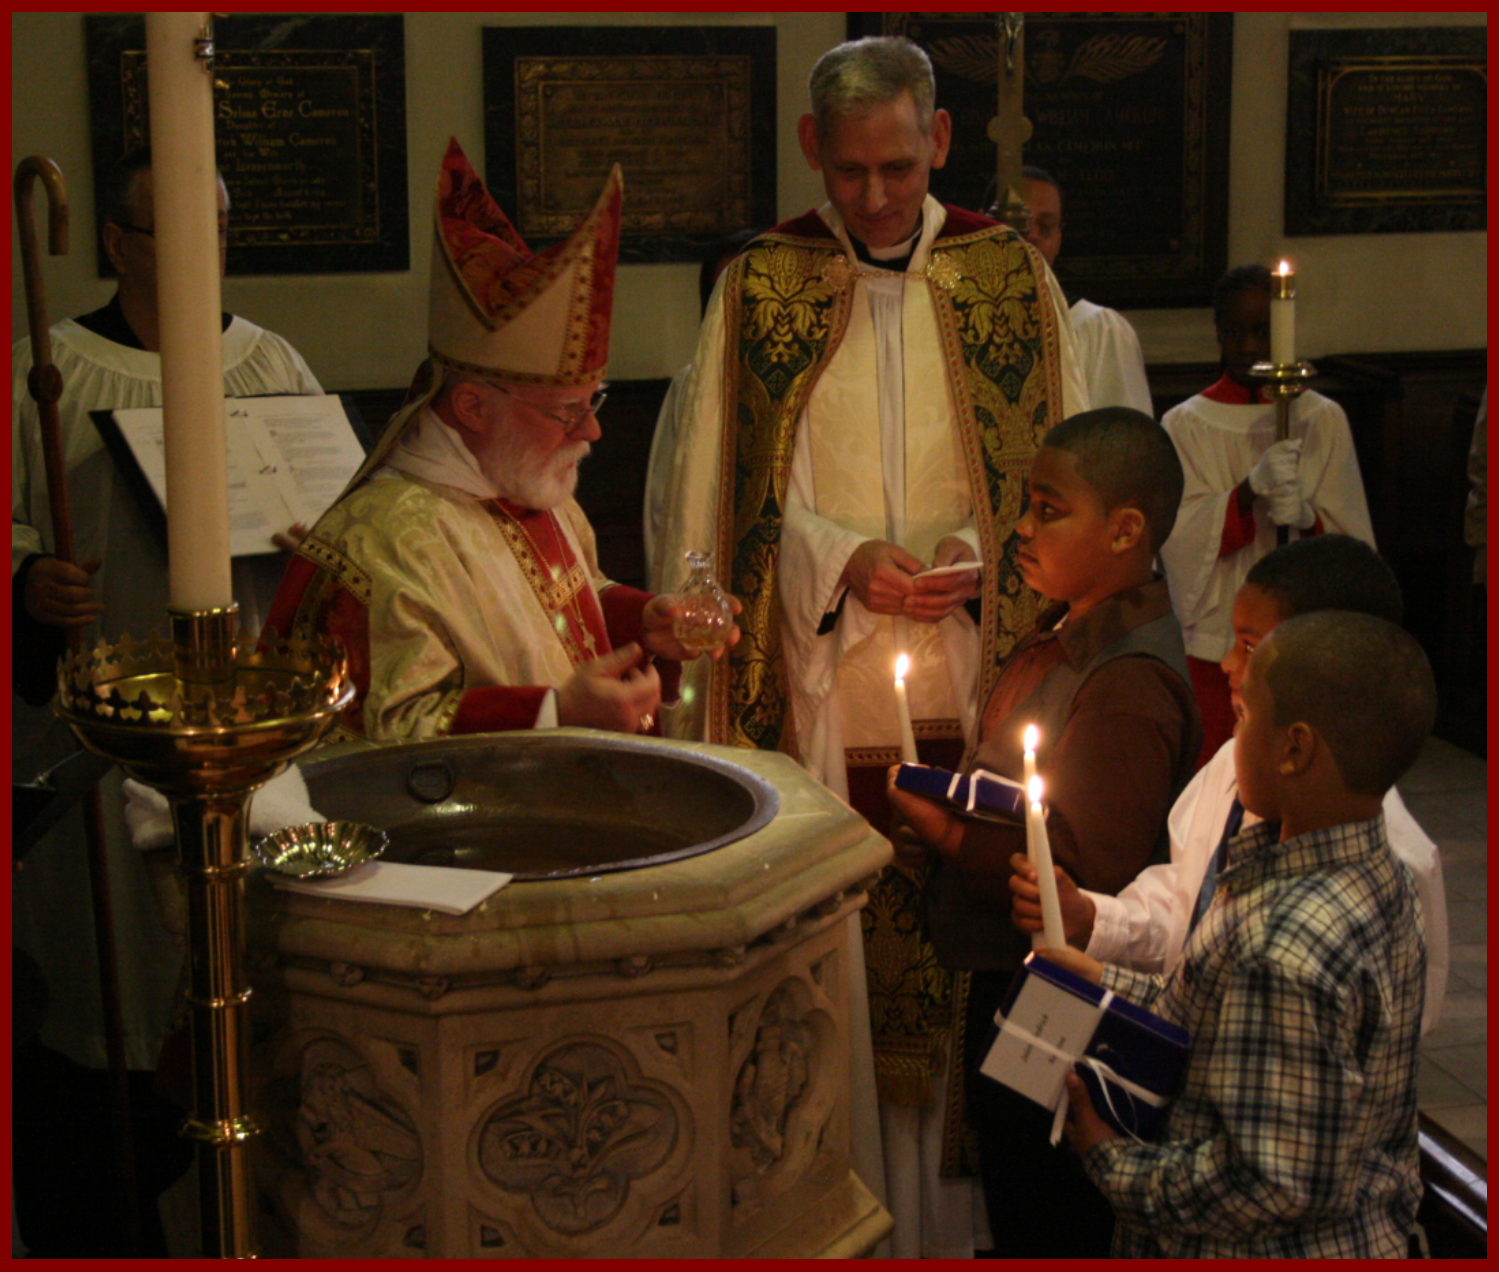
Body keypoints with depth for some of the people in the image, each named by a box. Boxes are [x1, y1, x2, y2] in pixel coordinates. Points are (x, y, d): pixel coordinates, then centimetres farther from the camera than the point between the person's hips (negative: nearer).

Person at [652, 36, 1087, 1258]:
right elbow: (728, 495, 5)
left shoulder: (1012, 275, 7)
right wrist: (845, 561, -11)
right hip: (814, 688, 0)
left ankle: (954, 1211, 13)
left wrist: (971, 553, -10)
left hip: (972, 691, 0)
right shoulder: (759, 286, 6)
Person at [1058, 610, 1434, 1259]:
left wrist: (1110, 1159, -16)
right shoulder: (1375, 873, -3)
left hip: (1274, 1253, -8)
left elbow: (1272, 1184, -27)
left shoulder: (1288, 951, -32)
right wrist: (1106, 984, 10)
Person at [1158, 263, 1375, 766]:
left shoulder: (1322, 419, 5)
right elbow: (1180, 539, -9)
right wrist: (1252, 489, -24)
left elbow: (1351, 537, 2)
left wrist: (1306, 515, -19)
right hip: (1217, 639, -1)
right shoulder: (1185, 425, 3)